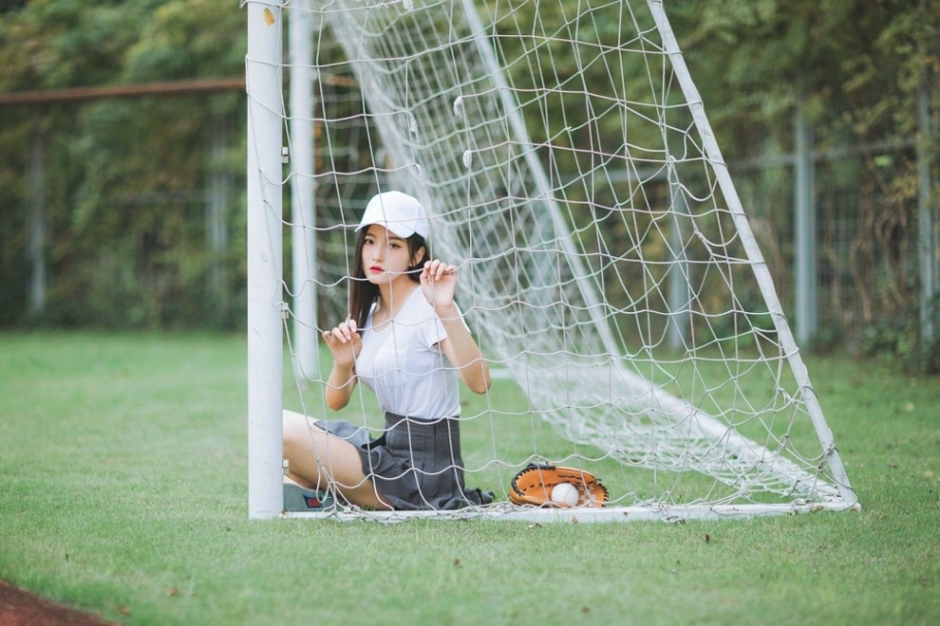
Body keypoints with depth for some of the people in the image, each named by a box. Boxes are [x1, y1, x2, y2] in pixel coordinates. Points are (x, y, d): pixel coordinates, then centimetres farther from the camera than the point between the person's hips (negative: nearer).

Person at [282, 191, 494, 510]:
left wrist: (446, 310, -43)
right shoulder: (369, 313, 12)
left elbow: (479, 382, -30)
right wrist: (343, 363, -11)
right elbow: (336, 401, 10)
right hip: (391, 448, 9)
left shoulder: (426, 306, -14)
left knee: (285, 426, -17)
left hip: (422, 471, -9)